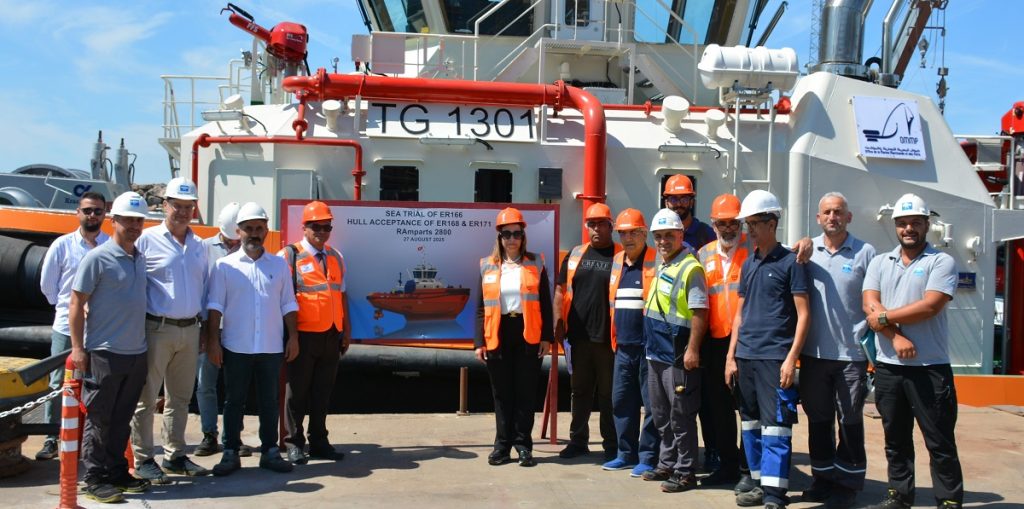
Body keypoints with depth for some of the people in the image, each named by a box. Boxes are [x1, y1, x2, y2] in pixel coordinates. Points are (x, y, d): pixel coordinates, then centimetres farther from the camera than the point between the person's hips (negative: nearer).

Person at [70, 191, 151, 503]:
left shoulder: (140, 259, 11)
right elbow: (76, 304, -9)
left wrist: (145, 341, 14)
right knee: (99, 419, 3)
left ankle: (117, 472, 24)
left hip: (137, 352, 6)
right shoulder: (97, 258, -9)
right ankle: (95, 479, 11)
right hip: (104, 352, -6)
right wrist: (77, 348, -14)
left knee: (122, 419, 14)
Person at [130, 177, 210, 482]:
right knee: (147, 398, 1)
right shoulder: (147, 240, -5)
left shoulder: (199, 246, 11)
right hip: (157, 328, -5)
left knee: (180, 397, 13)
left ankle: (174, 455, 24)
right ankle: (143, 460, 10)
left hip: (190, 329, 6)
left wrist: (204, 325, 14)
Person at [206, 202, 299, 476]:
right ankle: (230, 453, 15)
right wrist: (213, 340, -6)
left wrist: (293, 337, 4)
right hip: (236, 347, -2)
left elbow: (288, 304, 9)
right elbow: (216, 305, 0)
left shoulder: (279, 265, 8)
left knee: (269, 401, 9)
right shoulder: (225, 265, 2)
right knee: (234, 401, 6)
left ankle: (270, 451, 19)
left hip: (272, 347, 2)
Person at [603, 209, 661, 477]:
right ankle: (627, 454, 24)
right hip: (623, 347, 7)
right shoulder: (616, 262, 14)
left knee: (651, 405, 0)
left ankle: (648, 457, 10)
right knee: (621, 402, 12)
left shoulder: (657, 262, -6)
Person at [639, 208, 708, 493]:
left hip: (678, 356, -9)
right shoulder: (661, 266, 15)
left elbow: (699, 312, -18)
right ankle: (667, 465, 29)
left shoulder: (690, 268, -13)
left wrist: (692, 349, -22)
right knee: (661, 415, 17)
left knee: (681, 416, -1)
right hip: (656, 353, 9)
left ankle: (685, 472, 8)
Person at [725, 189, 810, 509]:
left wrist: (791, 358, -14)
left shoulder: (790, 262, -3)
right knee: (751, 425, 11)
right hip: (745, 356, 7)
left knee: (775, 428, -8)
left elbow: (803, 314, -6)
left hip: (775, 356, -7)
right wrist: (731, 355, 12)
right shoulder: (748, 265, 15)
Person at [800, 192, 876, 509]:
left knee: (850, 421, 4)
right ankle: (823, 479, 24)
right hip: (814, 351, 3)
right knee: (818, 418, 11)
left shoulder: (864, 252, -1)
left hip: (852, 352, -3)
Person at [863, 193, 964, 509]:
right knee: (895, 438, 14)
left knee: (940, 441, 1)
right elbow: (870, 306, -1)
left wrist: (884, 317, -9)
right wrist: (896, 337, -15)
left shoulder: (941, 262, -3)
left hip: (930, 368, -4)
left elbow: (930, 306, -16)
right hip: (888, 367, 5)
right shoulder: (880, 263, 11)